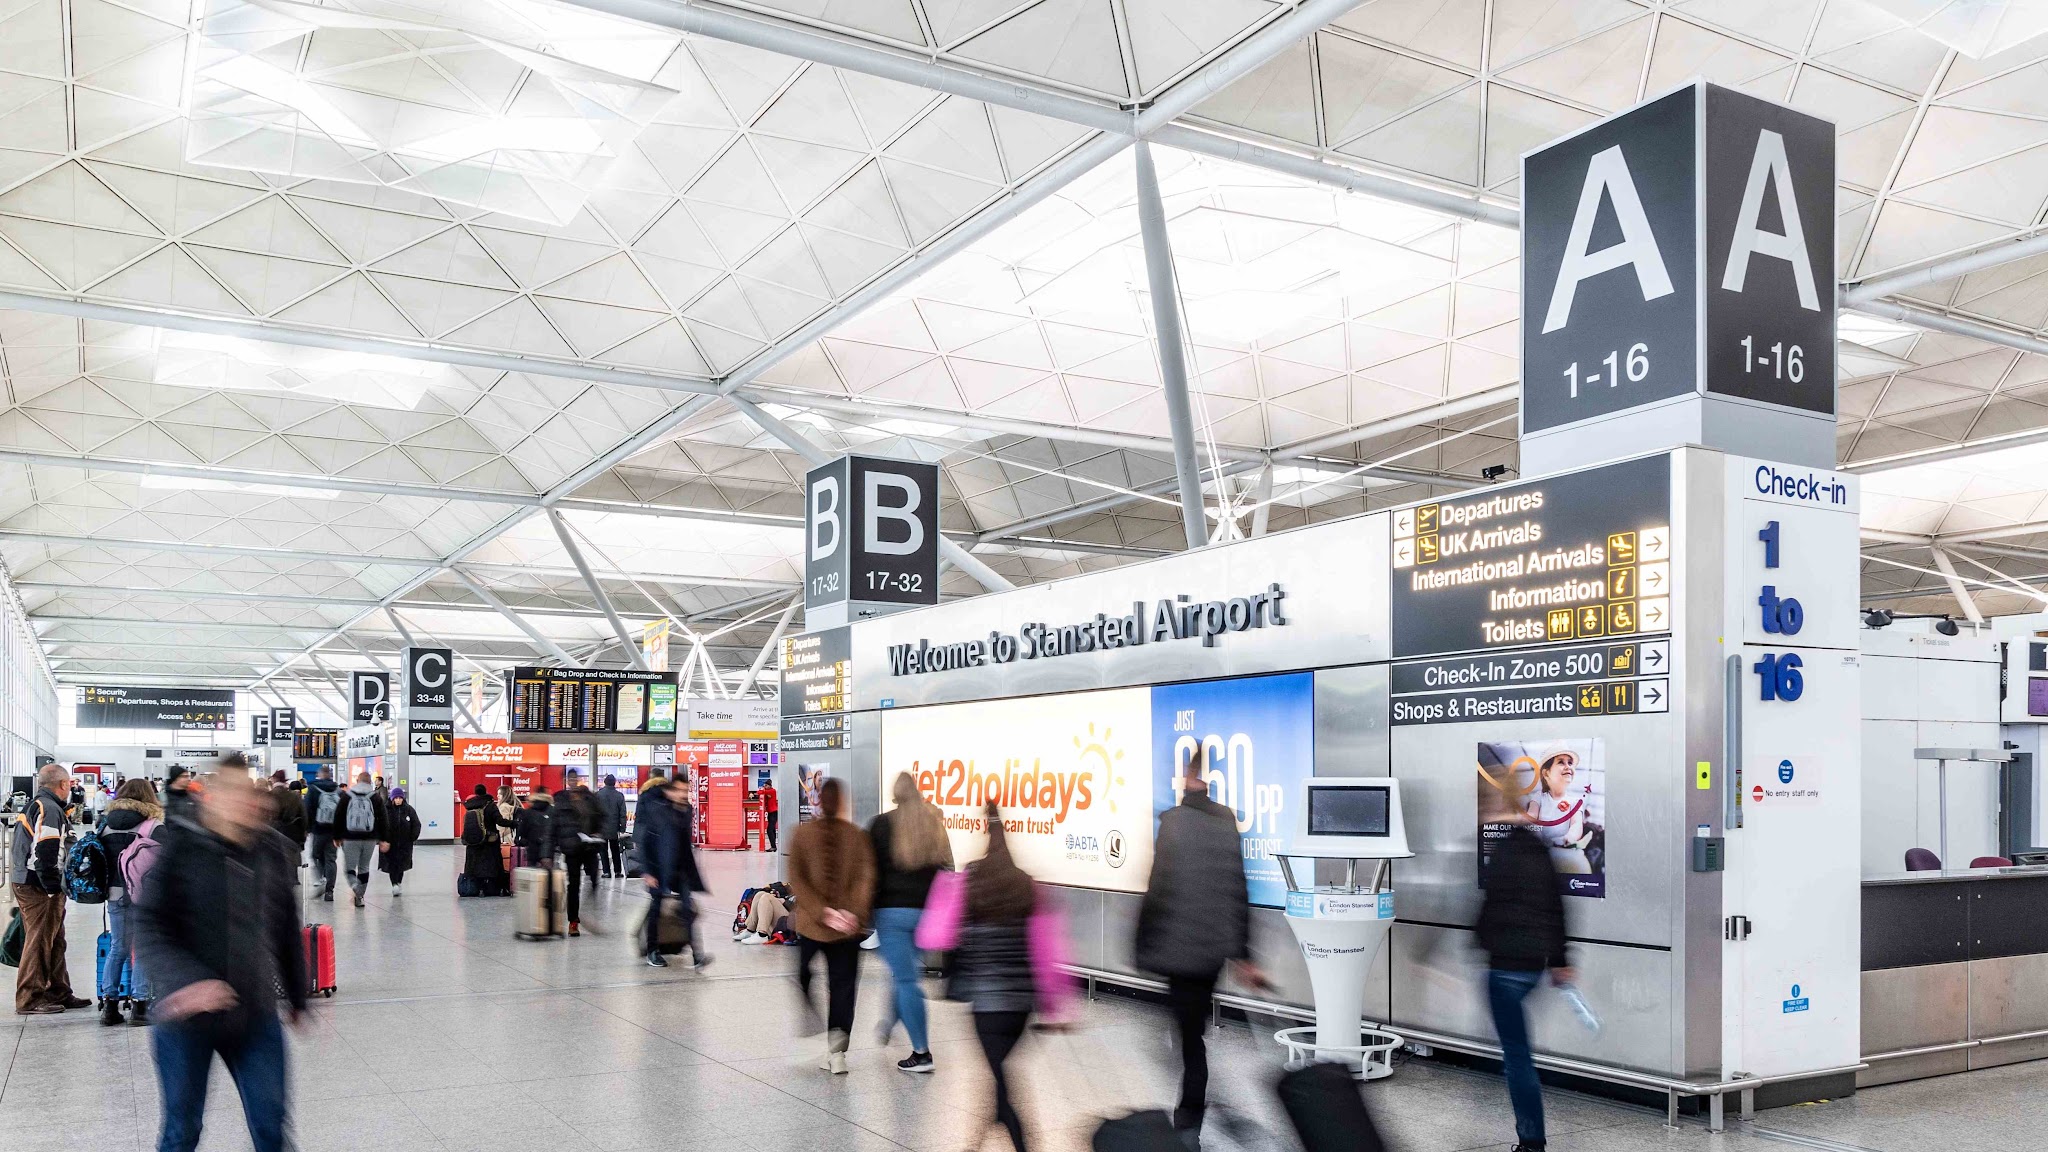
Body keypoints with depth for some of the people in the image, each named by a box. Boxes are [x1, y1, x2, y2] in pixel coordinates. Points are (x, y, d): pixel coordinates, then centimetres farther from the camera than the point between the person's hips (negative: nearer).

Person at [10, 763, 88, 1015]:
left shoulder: (34, 806, 18)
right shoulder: (49, 809, -16)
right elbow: (45, 852, -23)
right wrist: (52, 887, -20)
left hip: (26, 883, 10)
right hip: (38, 887, -10)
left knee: (54, 941, 15)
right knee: (39, 940, -5)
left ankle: (58, 993, 22)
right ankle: (29, 1000, 0)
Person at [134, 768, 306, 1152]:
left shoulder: (273, 850, 1)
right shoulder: (179, 848, -11)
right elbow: (149, 929, -14)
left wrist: (297, 997, 19)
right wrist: (185, 980, -30)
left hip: (256, 1015, 3)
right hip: (187, 1017, -3)